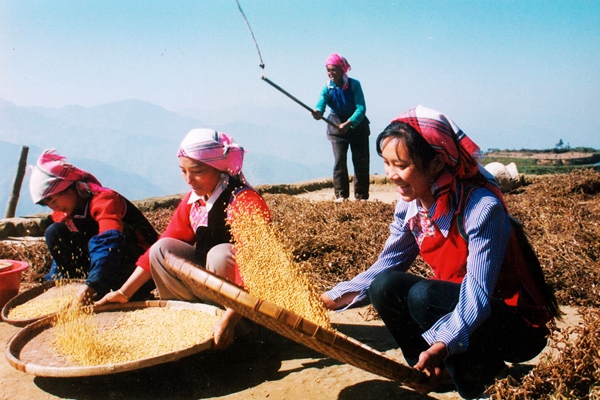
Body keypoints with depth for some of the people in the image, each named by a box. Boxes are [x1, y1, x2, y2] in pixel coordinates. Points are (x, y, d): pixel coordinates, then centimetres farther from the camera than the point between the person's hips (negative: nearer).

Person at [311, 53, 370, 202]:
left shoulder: (354, 84, -17)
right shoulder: (327, 88, -11)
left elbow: (361, 108, -25)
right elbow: (320, 104, -27)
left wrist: (348, 124, -37)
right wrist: (317, 112, -51)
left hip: (357, 124, -1)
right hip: (336, 126, 1)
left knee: (361, 162, 1)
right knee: (339, 161, -8)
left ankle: (361, 196, 10)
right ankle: (341, 195, 0)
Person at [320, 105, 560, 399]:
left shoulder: (482, 208, -27)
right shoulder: (410, 205, -6)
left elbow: (478, 295, -32)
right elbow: (386, 266, -2)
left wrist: (442, 345, -48)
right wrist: (334, 298, -14)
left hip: (518, 327, -6)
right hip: (459, 305, 6)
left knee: (423, 296, -30)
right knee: (384, 286, -14)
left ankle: (482, 373, -5)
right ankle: (437, 370, 3)